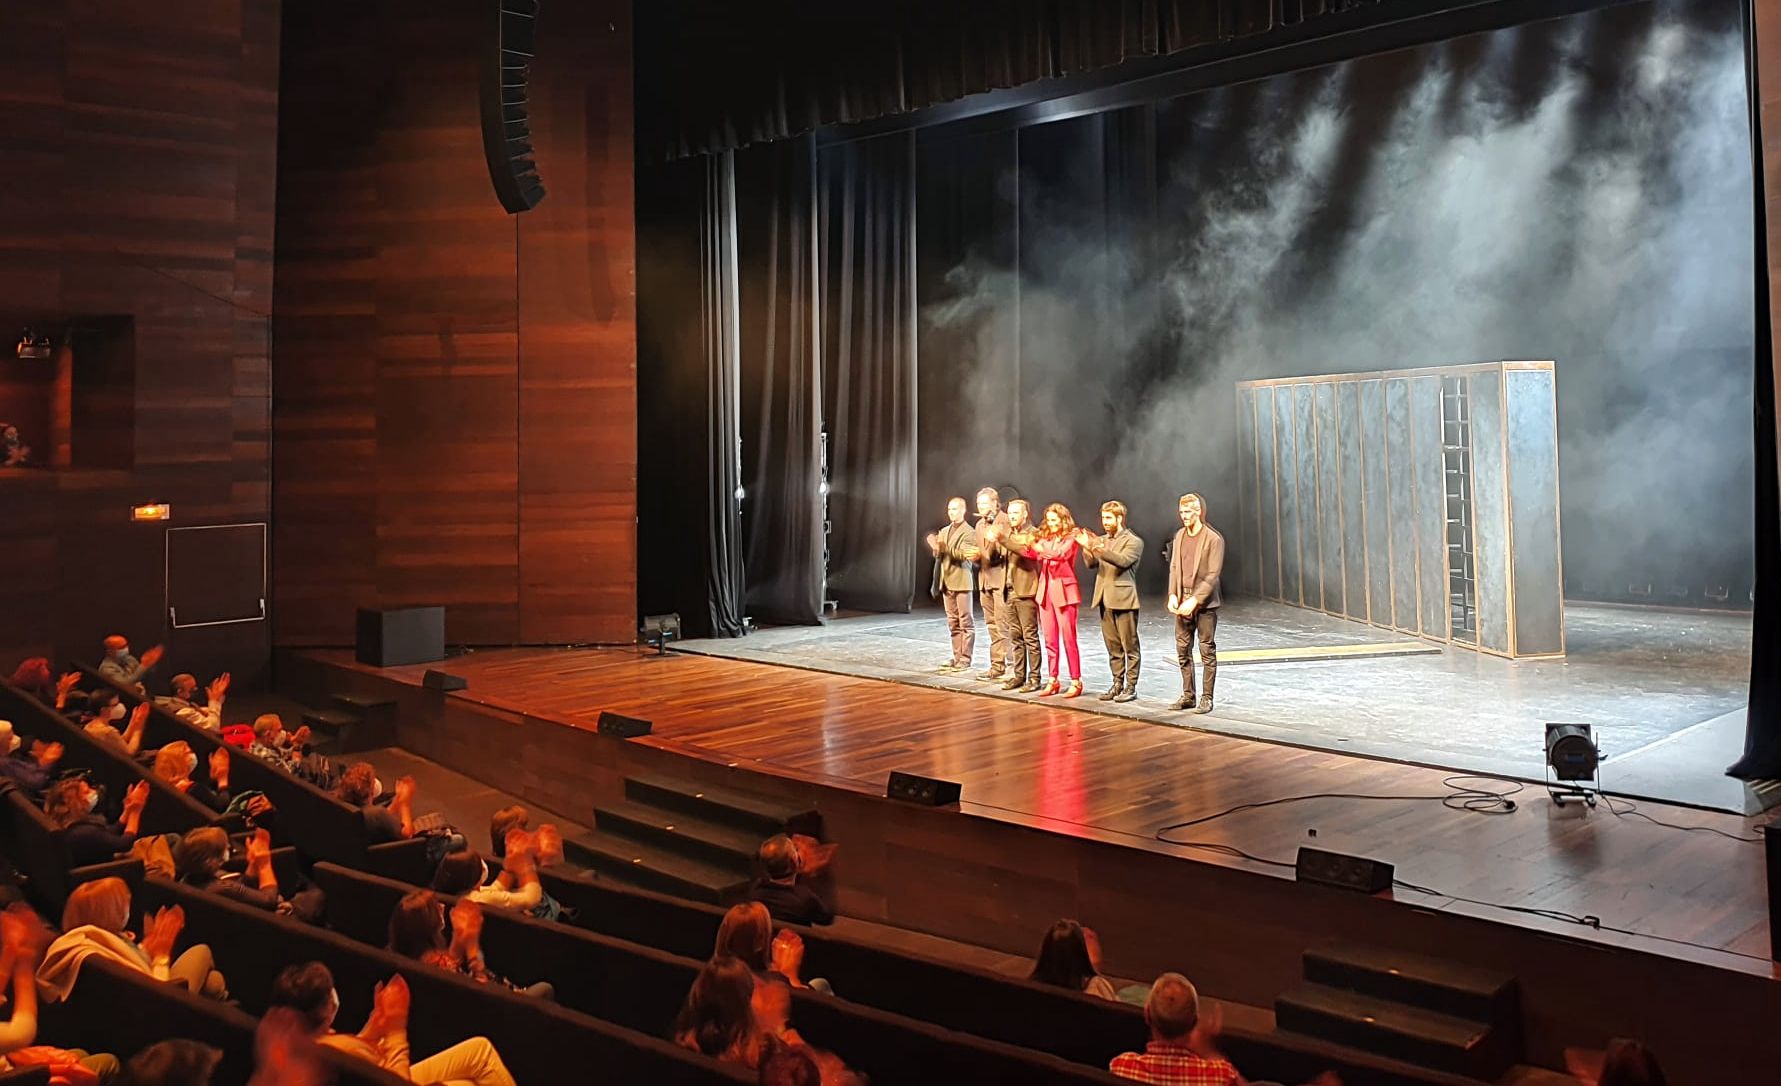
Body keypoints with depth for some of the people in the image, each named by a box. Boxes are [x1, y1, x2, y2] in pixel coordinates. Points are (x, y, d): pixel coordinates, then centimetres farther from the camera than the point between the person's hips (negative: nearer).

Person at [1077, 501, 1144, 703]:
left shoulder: (1133, 542, -5)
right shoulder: (1102, 540, 15)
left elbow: (1123, 560, -22)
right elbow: (1092, 563, 4)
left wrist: (1102, 551, -37)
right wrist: (1087, 548, -15)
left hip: (1124, 599, -6)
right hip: (1105, 599, 6)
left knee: (1129, 646, 0)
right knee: (1113, 647, 12)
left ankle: (1131, 687, 5)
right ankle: (1117, 684, 19)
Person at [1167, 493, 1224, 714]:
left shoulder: (1213, 539, -10)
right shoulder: (1179, 536, 9)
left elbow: (1213, 575, -14)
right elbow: (1174, 568, 11)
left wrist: (1195, 600, -19)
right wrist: (1172, 595, -3)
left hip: (1204, 603, -6)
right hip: (1182, 602, 6)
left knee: (1207, 651, 2)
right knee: (1183, 650, 9)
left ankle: (1206, 697, 9)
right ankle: (1187, 696, 19)